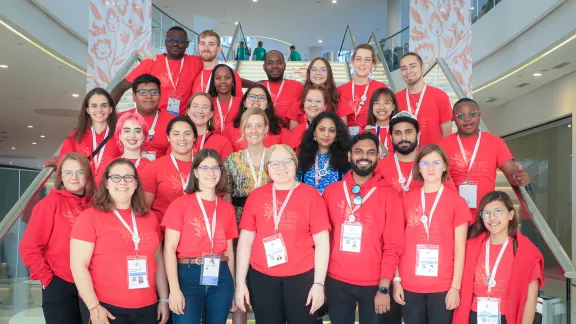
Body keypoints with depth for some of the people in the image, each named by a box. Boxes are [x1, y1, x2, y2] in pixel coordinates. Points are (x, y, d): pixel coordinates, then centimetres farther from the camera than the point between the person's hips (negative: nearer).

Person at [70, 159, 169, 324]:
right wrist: (94, 307, -13)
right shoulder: (90, 217, -5)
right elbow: (78, 265, -9)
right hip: (105, 308, -4)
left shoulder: (150, 217, 7)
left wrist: (164, 299, 9)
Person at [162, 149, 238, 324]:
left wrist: (233, 285, 11)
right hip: (188, 276, -4)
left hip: (221, 278, 4)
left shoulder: (227, 208, 8)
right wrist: (174, 289, -14)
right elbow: (169, 248, -8)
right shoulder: (180, 203, -3)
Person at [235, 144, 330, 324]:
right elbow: (245, 240, 4)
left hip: (302, 277, -2)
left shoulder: (310, 195, -4)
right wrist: (240, 282, 1)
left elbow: (322, 242, -4)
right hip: (261, 278, 2)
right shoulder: (256, 195, 2)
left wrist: (319, 283, -8)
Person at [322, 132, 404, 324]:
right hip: (337, 282, 2)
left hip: (374, 283, -1)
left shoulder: (388, 195, -4)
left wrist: (384, 288, -10)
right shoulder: (331, 191, 2)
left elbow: (394, 245, -6)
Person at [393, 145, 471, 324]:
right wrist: (396, 279, 3)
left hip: (443, 287, -2)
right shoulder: (407, 199, 5)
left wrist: (455, 287, -5)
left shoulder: (456, 201, -1)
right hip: (409, 286, 2)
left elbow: (459, 248, -1)